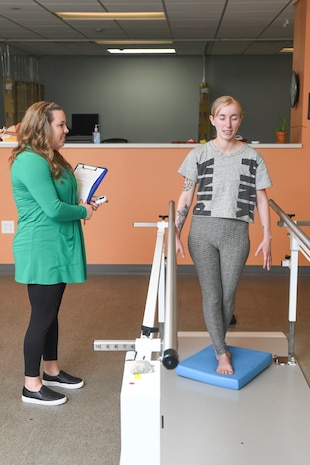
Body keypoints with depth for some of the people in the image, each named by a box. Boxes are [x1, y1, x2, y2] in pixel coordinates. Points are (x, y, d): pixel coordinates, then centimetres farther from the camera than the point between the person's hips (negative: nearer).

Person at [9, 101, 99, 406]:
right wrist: (83, 211, -8)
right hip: (41, 250, -10)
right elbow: (54, 209, -24)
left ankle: (51, 370, 34)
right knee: (42, 315, 0)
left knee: (51, 312, 19)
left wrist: (83, 202, 1)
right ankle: (31, 386, 14)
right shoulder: (31, 162, -20)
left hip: (55, 248, 10)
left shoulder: (49, 159, 12)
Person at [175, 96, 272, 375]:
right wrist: (176, 234, -1)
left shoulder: (252, 157, 2)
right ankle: (222, 353, 11)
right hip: (203, 232, -1)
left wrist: (267, 238, 1)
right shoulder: (198, 155, 0)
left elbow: (261, 199, 5)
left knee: (228, 295, 7)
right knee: (211, 295, 1)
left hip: (236, 234, 1)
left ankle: (219, 344, 28)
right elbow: (186, 197, 2)